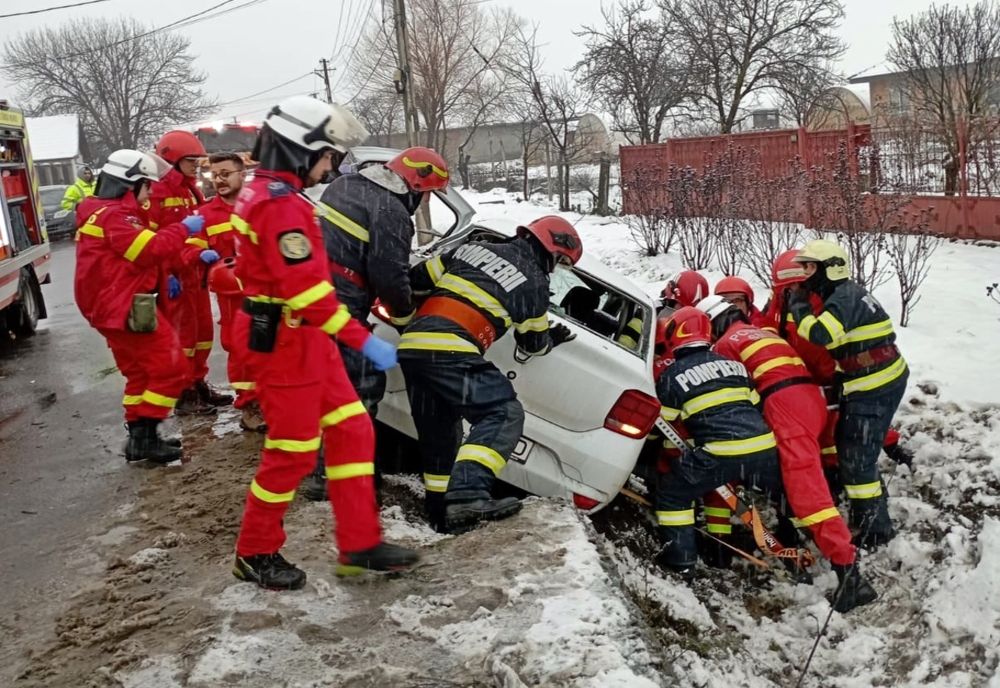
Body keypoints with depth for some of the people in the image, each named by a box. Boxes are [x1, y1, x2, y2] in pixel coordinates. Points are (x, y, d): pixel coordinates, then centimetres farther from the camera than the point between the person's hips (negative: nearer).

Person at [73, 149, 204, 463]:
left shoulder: (103, 211, 17)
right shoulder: (114, 216, -17)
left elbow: (138, 254, 19)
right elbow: (151, 250, -25)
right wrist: (182, 229, -13)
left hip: (112, 307, 11)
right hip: (126, 308, -11)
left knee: (140, 372, 19)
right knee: (169, 368, -5)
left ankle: (139, 436, 24)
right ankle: (145, 437, -3)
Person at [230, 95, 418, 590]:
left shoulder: (266, 193, 13)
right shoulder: (281, 204, -20)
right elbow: (307, 286, -27)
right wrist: (363, 340, -26)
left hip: (303, 339, 10)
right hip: (285, 343, -10)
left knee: (351, 432, 9)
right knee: (293, 451, 1)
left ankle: (359, 544, 16)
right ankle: (255, 554, 19)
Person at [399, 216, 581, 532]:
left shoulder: (473, 248, 20)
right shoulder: (534, 283, 6)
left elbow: (417, 280, 23)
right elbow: (533, 343, 19)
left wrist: (409, 322, 38)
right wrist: (552, 339, 41)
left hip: (411, 346, 7)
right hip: (450, 353, -7)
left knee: (438, 430, 18)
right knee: (505, 414, -4)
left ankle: (440, 509, 25)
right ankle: (466, 494, -21)